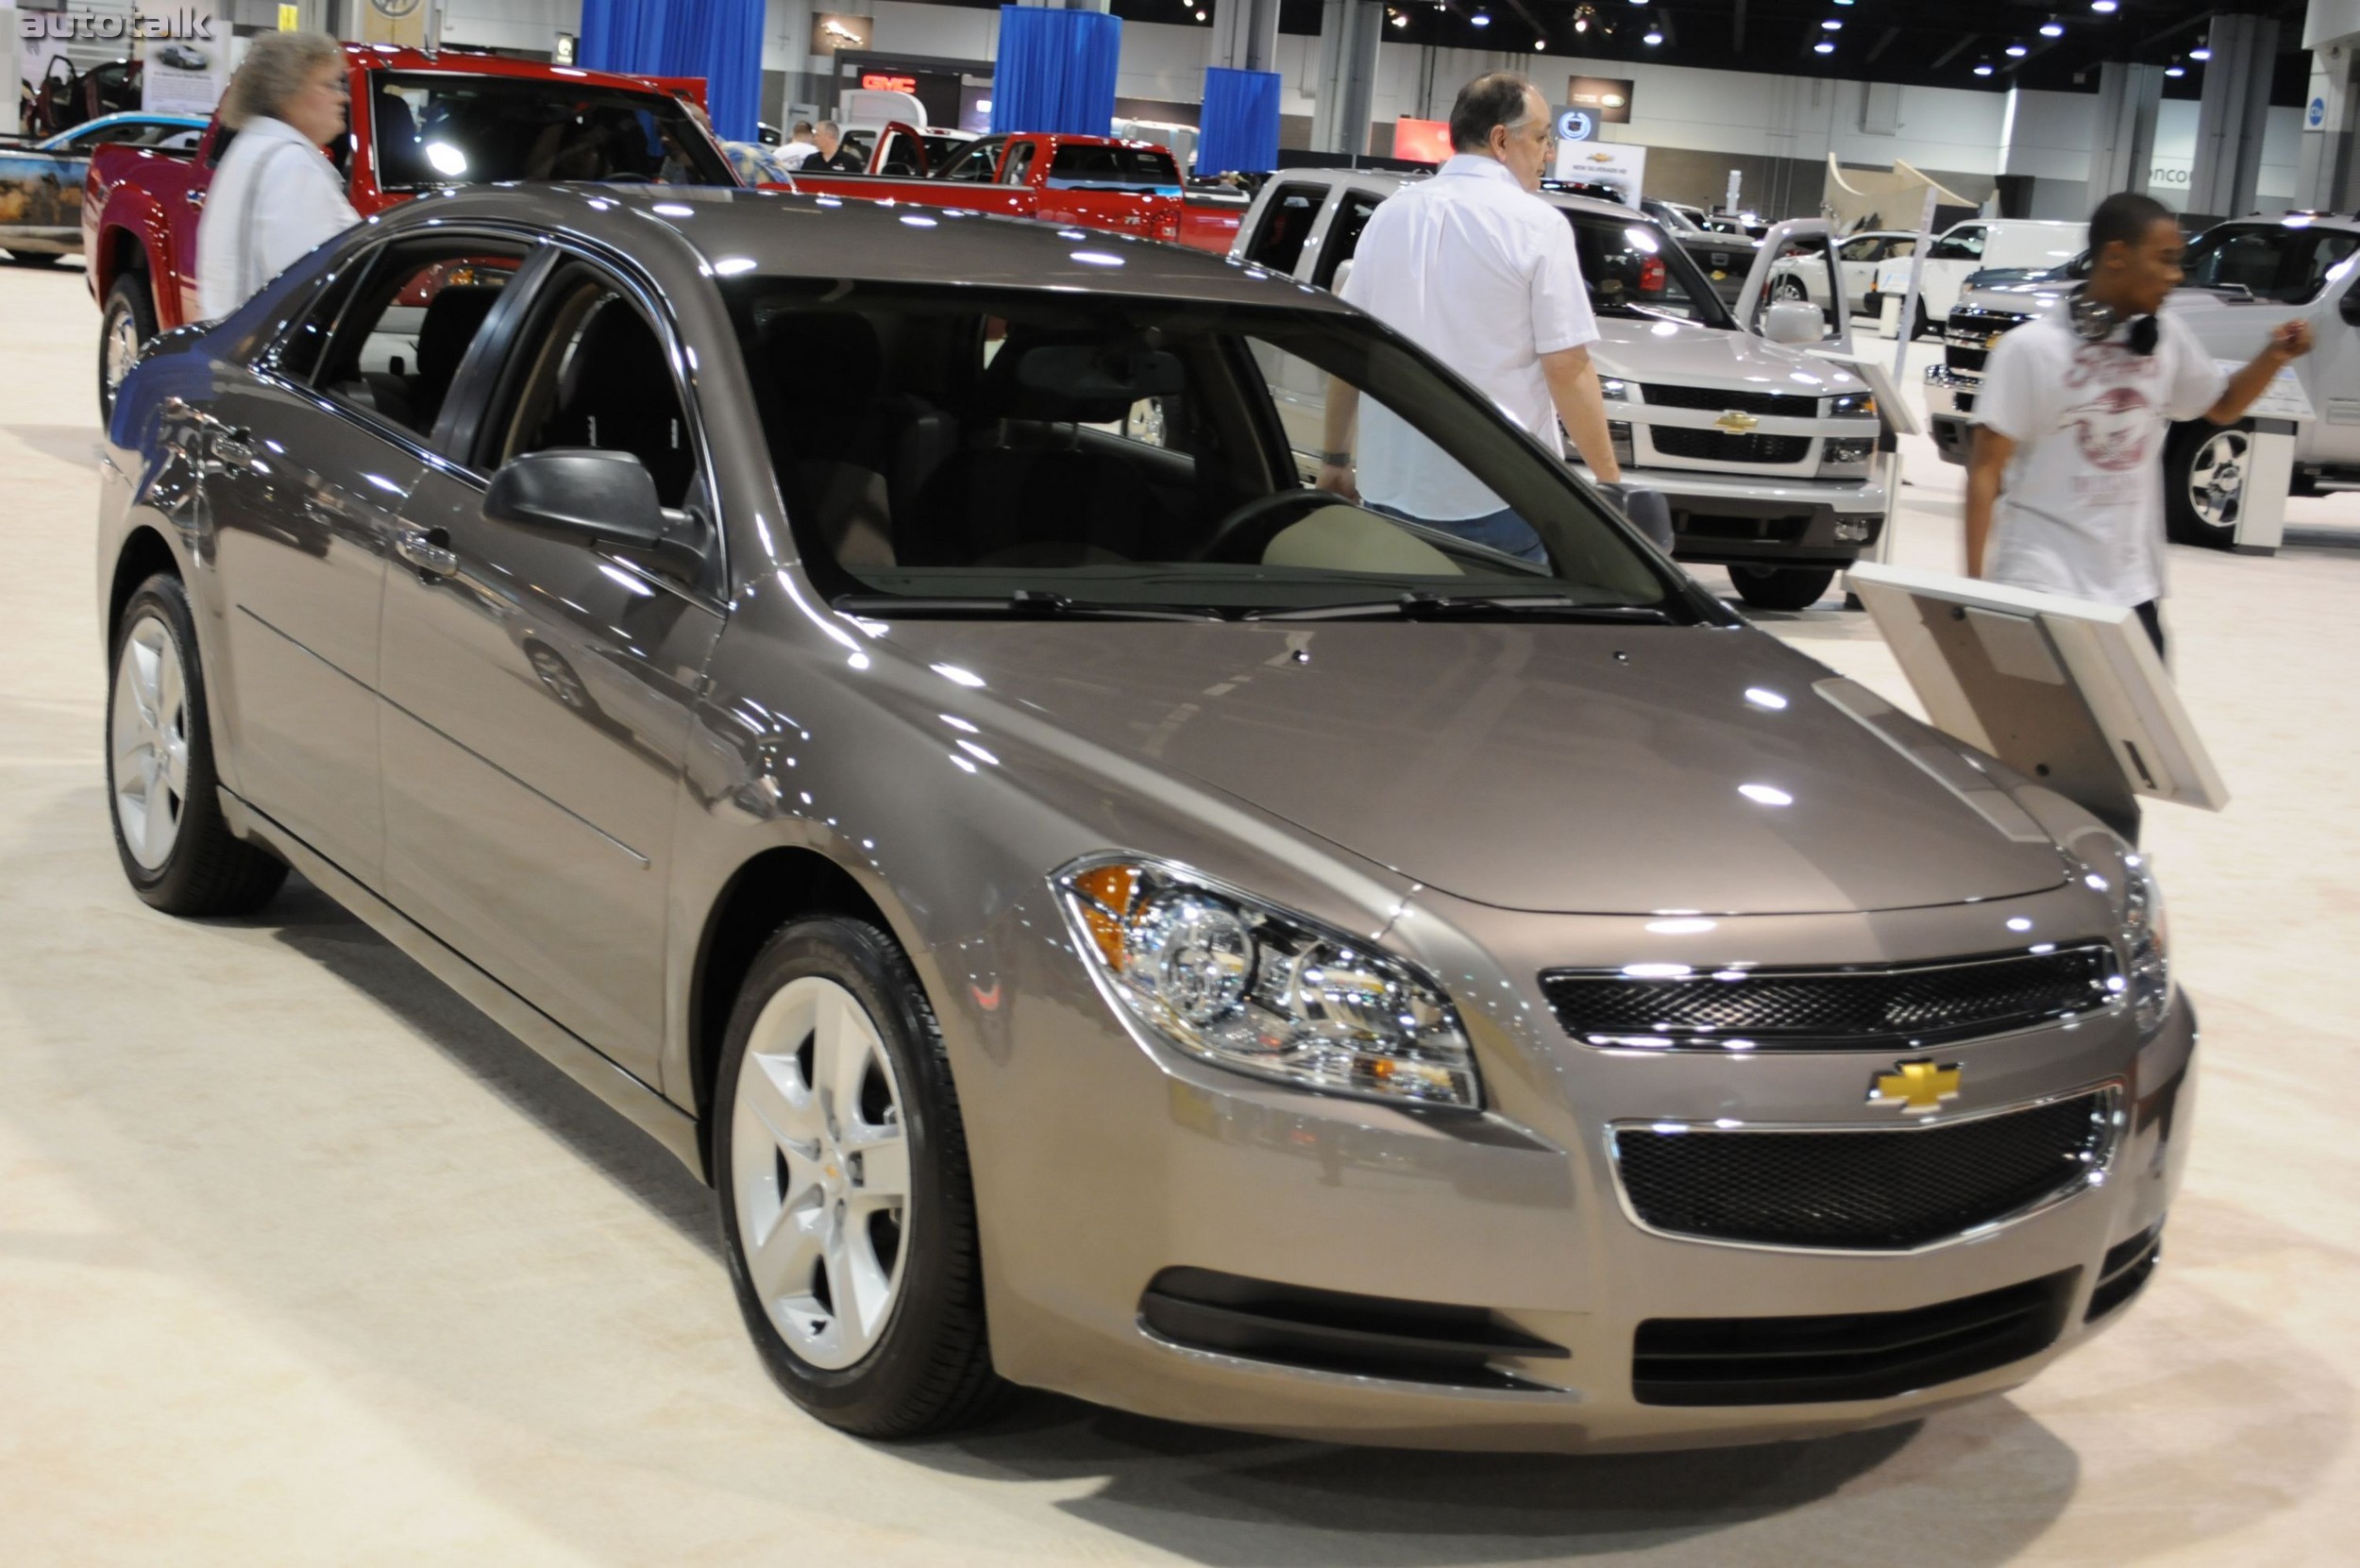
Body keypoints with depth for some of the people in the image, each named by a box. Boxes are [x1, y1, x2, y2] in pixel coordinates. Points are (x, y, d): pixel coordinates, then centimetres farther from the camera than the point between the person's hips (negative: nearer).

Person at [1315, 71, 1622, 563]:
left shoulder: (1390, 217, 7)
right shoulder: (1537, 224, -8)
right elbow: (1566, 367, -12)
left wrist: (1334, 458, 18)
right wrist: (1610, 480, -5)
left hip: (1392, 488, 5)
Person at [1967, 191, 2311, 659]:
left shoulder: (2167, 338, 4)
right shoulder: (2032, 348, -11)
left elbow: (2222, 406, 23)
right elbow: (1986, 470, -10)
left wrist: (2274, 357, 3)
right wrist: (1974, 581, -13)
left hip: (2132, 588, 5)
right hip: (2042, 586, -5)